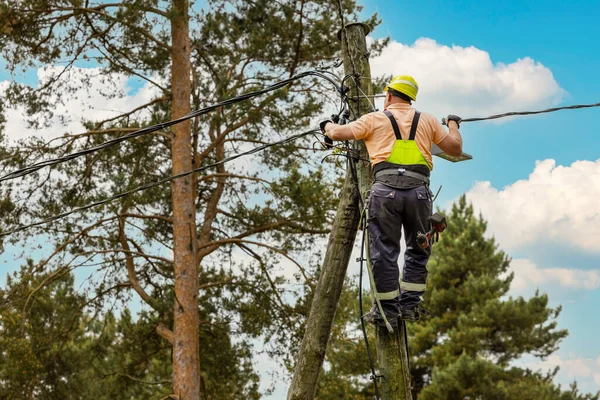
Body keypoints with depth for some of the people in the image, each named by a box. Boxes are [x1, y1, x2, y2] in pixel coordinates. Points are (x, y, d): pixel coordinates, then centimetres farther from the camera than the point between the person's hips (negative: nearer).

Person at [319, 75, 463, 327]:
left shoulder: (375, 119, 13)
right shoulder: (427, 120, 20)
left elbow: (338, 134, 7)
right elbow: (455, 149, 23)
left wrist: (328, 125, 32)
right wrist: (453, 124, 43)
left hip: (386, 189, -2)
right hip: (419, 190, 2)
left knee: (383, 251, 3)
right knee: (418, 250, 16)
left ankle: (387, 309, 4)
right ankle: (409, 304, 11)